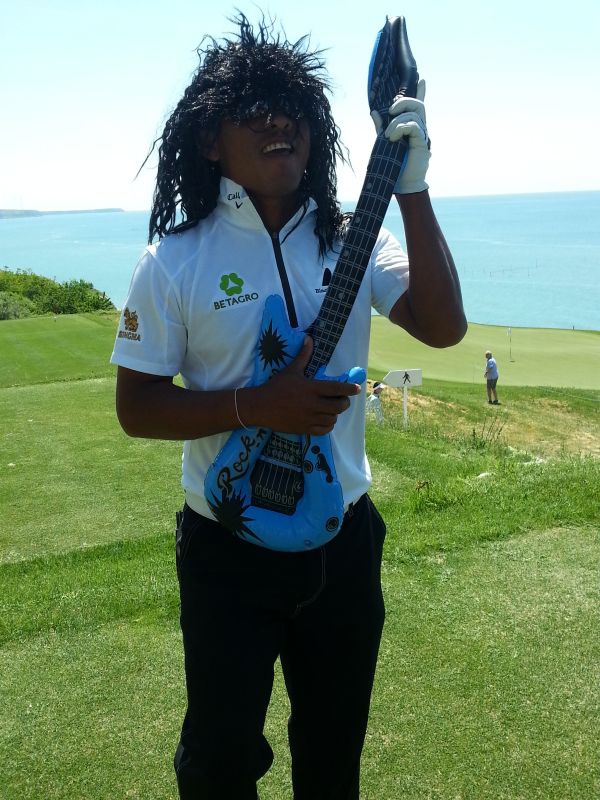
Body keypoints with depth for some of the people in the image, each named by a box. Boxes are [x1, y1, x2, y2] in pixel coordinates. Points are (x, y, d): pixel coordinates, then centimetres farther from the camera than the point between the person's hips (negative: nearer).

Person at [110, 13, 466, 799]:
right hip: (229, 551, -3)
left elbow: (444, 326, -14)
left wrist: (412, 189, -21)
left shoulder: (351, 240, -2)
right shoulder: (175, 259, -11)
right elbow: (136, 406, -9)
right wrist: (257, 406, -23)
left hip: (344, 538, 3)